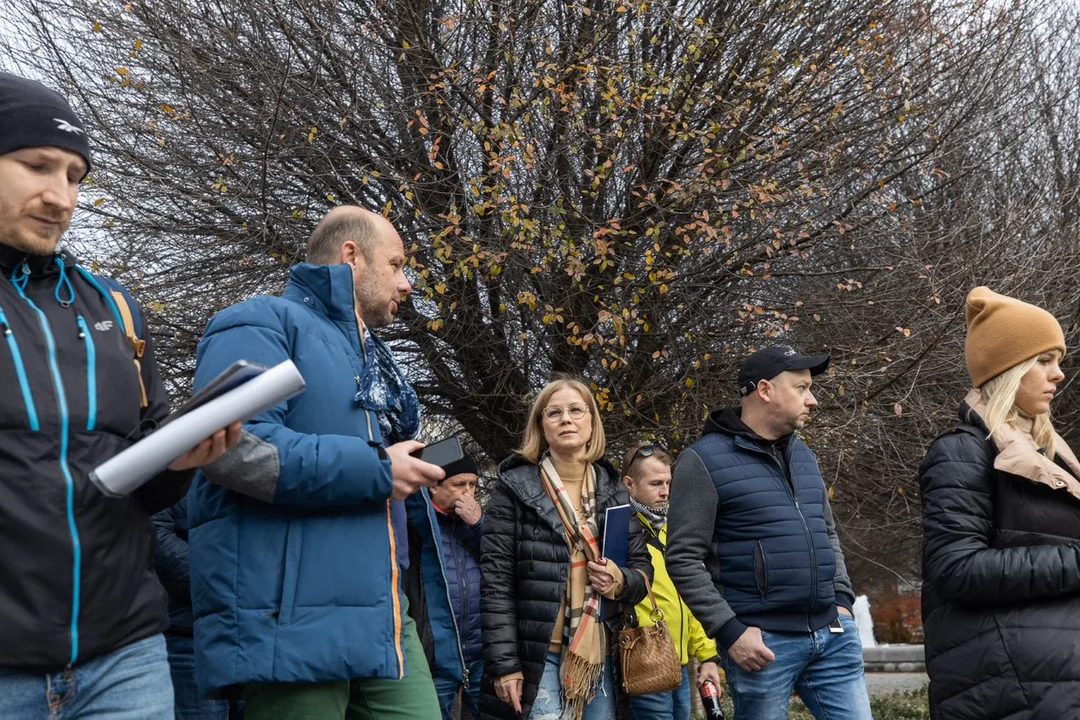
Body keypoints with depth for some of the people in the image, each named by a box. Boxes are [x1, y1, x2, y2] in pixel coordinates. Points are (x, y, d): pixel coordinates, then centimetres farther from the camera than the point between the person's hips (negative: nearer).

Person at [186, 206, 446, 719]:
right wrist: (377, 470, -15)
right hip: (292, 622, -9)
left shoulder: (367, 356, 25)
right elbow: (232, 445, -22)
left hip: (379, 618, 9)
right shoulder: (265, 325, -4)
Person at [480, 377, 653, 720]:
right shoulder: (515, 487, 0)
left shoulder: (613, 492, 13)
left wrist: (620, 580, -8)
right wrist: (504, 664, -12)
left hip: (600, 654, 4)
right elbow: (495, 580, -5)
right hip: (537, 655, -4)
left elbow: (642, 569, 16)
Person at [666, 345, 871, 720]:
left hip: (832, 635, 6)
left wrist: (842, 599, 11)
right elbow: (684, 559, -10)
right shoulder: (704, 460, -7)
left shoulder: (802, 454, 15)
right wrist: (729, 631, -15)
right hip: (763, 641, -6)